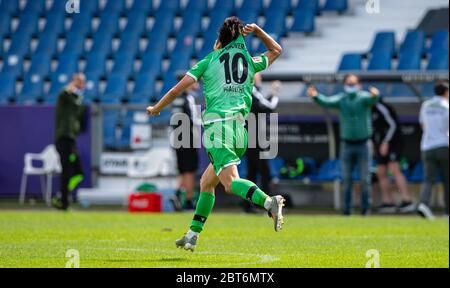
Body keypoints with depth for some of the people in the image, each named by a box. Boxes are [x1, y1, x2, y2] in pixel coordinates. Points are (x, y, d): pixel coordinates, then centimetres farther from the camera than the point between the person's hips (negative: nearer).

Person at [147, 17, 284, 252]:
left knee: (231, 183, -21)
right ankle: (192, 235, 21)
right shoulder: (250, 63, 17)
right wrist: (256, 29, 26)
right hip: (240, 128, 6)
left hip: (217, 125, -6)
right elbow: (276, 50, 37)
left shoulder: (208, 61, 9)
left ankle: (268, 202, -47)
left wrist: (156, 109, 25)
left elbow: (177, 90, 10)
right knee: (206, 182, 19)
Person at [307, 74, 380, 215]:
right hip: (347, 144, 2)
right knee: (346, 178, 4)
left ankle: (365, 208, 8)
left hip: (363, 144, -2)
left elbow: (372, 100, -25)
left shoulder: (364, 97, -4)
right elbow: (327, 102, -15)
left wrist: (374, 96, -51)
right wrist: (315, 96, -37)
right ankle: (347, 208, 10)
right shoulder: (341, 99, 1)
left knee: (365, 178, 0)